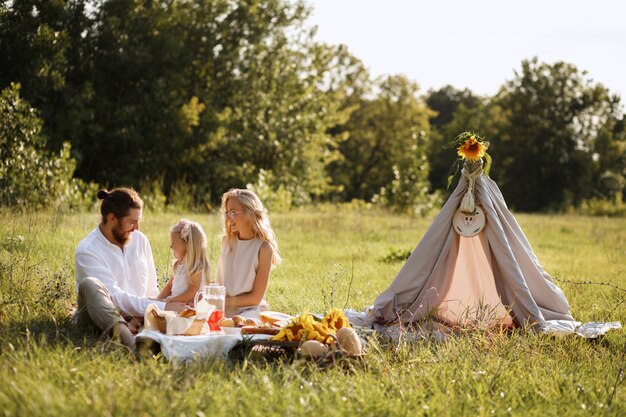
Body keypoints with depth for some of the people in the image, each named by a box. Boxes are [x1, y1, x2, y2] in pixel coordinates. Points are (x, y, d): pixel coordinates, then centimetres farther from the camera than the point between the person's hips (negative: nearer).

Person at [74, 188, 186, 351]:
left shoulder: (140, 240, 7)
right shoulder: (87, 251, -12)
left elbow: (150, 289, 8)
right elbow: (114, 296, -21)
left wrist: (138, 318, -13)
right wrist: (163, 307, -26)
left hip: (134, 317, 4)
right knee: (89, 284, -36)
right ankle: (121, 332, -60)